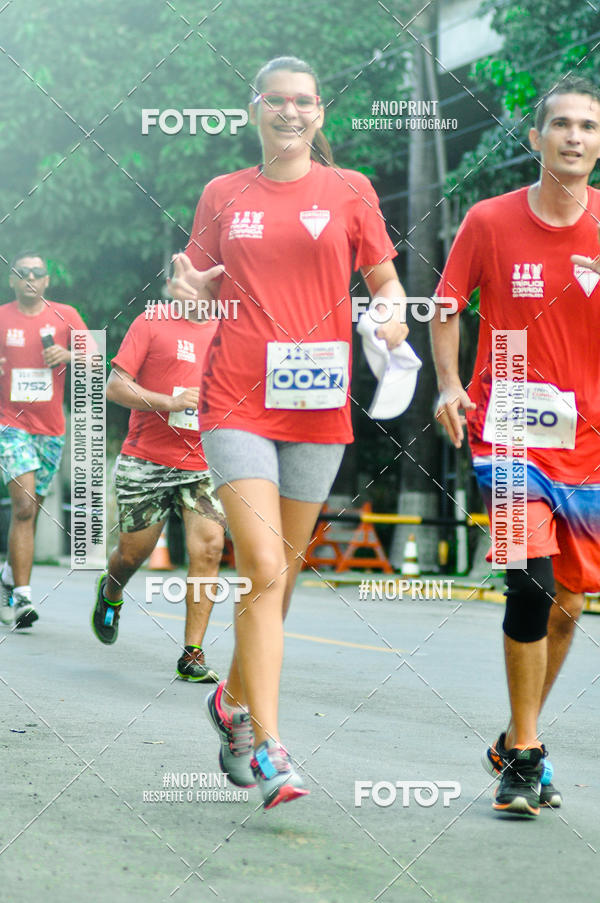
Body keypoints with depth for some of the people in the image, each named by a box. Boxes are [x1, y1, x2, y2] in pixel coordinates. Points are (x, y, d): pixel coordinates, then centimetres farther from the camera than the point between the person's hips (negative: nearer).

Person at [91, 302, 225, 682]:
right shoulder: (151, 323, -3)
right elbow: (115, 387, -8)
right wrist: (170, 402, -19)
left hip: (202, 466, 2)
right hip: (146, 461, -2)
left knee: (209, 547, -15)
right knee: (133, 552, 8)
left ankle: (193, 655, -10)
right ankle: (110, 594, 46)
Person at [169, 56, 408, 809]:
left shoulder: (349, 191, 7)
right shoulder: (223, 196, 10)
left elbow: (385, 281, 11)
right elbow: (202, 295, 15)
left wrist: (393, 315, -11)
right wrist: (187, 288, -9)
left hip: (317, 407, 1)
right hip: (237, 402, -1)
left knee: (280, 572, 11)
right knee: (263, 570, -14)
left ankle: (234, 701, 34)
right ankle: (267, 748, -14)